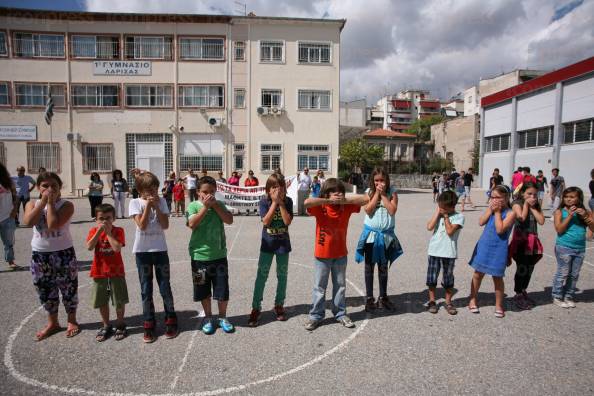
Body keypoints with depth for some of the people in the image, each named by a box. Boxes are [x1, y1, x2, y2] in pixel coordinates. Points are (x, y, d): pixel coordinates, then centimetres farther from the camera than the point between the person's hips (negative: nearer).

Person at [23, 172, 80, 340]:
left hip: (63, 253, -4)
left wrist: (51, 202, -17)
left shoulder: (66, 205, -10)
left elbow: (53, 224, -24)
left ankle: (72, 321, 26)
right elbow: (28, 221, -18)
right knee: (45, 290, 15)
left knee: (68, 289, 7)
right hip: (39, 254, 4)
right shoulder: (32, 204, 2)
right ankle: (52, 323, 33)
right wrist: (43, 201, -17)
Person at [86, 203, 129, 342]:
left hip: (116, 271, -2)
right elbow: (89, 247, -18)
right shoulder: (94, 231, -1)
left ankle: (120, 325, 25)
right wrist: (99, 230, -21)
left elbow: (117, 248, -23)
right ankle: (106, 326, 30)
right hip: (99, 272, 2)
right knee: (102, 302, 13)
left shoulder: (118, 230, -8)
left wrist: (108, 232, -19)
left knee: (119, 301, 8)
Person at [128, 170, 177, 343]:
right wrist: (148, 205, -16)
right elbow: (142, 225, -15)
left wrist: (156, 206, -13)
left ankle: (171, 321, 22)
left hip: (160, 249, 1)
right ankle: (149, 325, 20)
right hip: (142, 251, -1)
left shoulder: (161, 201, 1)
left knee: (165, 288, 7)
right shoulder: (135, 203, -4)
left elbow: (165, 225, -7)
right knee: (146, 290, 8)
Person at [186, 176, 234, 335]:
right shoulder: (193, 205, -4)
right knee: (204, 290, 13)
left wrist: (215, 205, -13)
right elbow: (192, 224, -18)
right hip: (199, 255, -1)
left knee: (222, 289, 8)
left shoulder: (220, 204, 4)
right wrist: (205, 206, -20)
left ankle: (222, 317, 27)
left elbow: (230, 220, -9)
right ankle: (208, 318, 32)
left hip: (219, 255, 2)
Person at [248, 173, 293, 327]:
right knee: (261, 276, 1)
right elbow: (265, 222, -19)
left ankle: (279, 305, 26)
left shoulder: (288, 201, -5)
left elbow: (287, 221, -16)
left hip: (283, 244, 2)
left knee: (282, 276, 11)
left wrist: (281, 203, -19)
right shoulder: (264, 201, -8)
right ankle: (256, 308, 11)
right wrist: (274, 202, -20)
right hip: (267, 244, -1)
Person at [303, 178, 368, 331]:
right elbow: (307, 202, -35)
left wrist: (345, 200, -21)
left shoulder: (346, 207, -6)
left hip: (340, 254, 3)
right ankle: (316, 315, 25)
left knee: (340, 285, 17)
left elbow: (365, 199, -12)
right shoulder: (319, 208, -15)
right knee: (319, 287, 10)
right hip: (322, 255, -3)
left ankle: (340, 313, 33)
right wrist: (328, 201, -30)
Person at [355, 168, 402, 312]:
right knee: (369, 267, 7)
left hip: (387, 235, 1)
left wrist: (383, 194, -13)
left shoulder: (392, 192, -1)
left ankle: (383, 297, 28)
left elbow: (392, 210, -14)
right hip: (371, 234, 0)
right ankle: (369, 298, 19)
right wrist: (377, 193, -14)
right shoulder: (369, 192, -1)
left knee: (384, 267, 13)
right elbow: (368, 210, -14)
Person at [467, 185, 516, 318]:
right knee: (477, 274, 12)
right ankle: (473, 300, 27)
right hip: (483, 246, 4)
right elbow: (481, 222, -7)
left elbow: (500, 229, -22)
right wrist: (491, 210, -13)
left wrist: (497, 212, -17)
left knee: (497, 277, 6)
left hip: (498, 250, -4)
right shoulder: (491, 209, 4)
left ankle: (499, 305, 24)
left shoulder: (510, 213, -11)